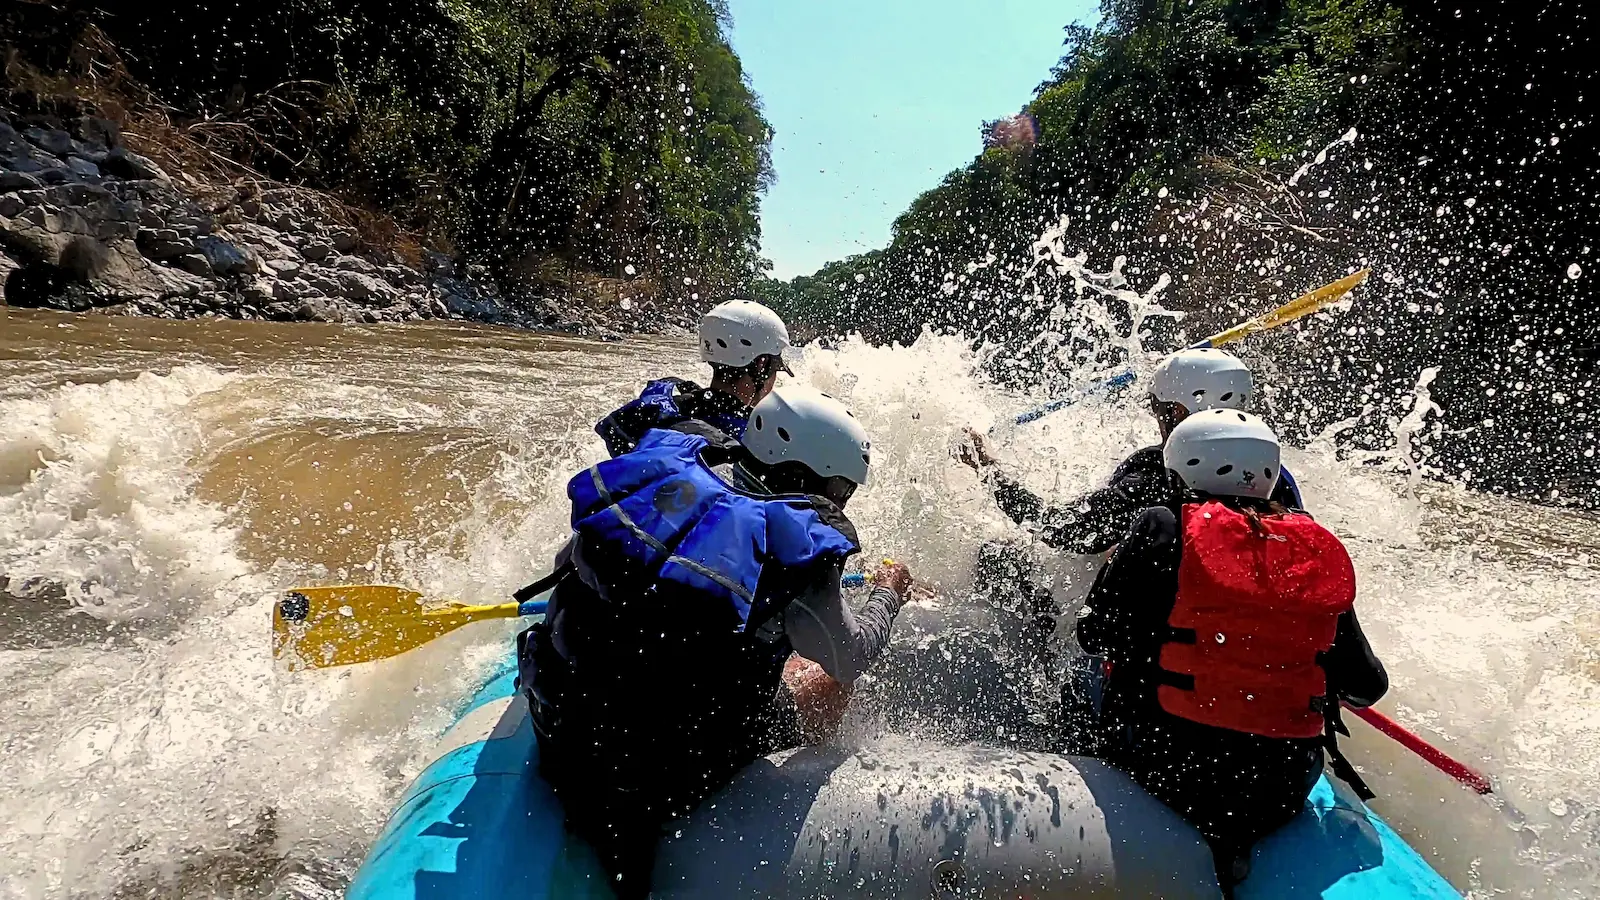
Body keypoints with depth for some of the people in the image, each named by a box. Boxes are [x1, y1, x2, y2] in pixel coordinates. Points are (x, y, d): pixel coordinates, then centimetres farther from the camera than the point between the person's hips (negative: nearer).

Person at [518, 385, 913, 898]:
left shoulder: (676, 461, -2)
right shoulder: (795, 540, -17)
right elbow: (850, 658, -1)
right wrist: (888, 593, 17)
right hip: (661, 763, -5)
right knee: (830, 684, 13)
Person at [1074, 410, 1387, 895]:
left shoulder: (1162, 528, -8)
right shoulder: (1320, 553, 2)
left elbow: (1096, 635, -5)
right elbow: (1367, 687, 8)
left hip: (1168, 761, -5)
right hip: (1281, 790, 5)